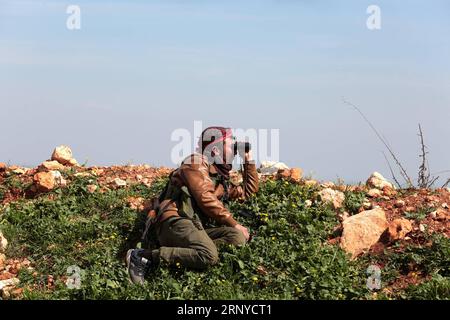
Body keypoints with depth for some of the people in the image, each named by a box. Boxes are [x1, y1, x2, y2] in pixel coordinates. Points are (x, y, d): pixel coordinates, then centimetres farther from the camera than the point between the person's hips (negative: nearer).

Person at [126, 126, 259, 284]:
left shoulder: (220, 178, 28)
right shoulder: (197, 162, 1)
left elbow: (249, 189, 39)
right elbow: (205, 198, -12)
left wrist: (248, 159, 29)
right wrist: (234, 224, -11)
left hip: (196, 227, 9)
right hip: (176, 222, -9)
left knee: (238, 238, -14)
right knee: (209, 256, -34)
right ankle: (144, 256, -25)